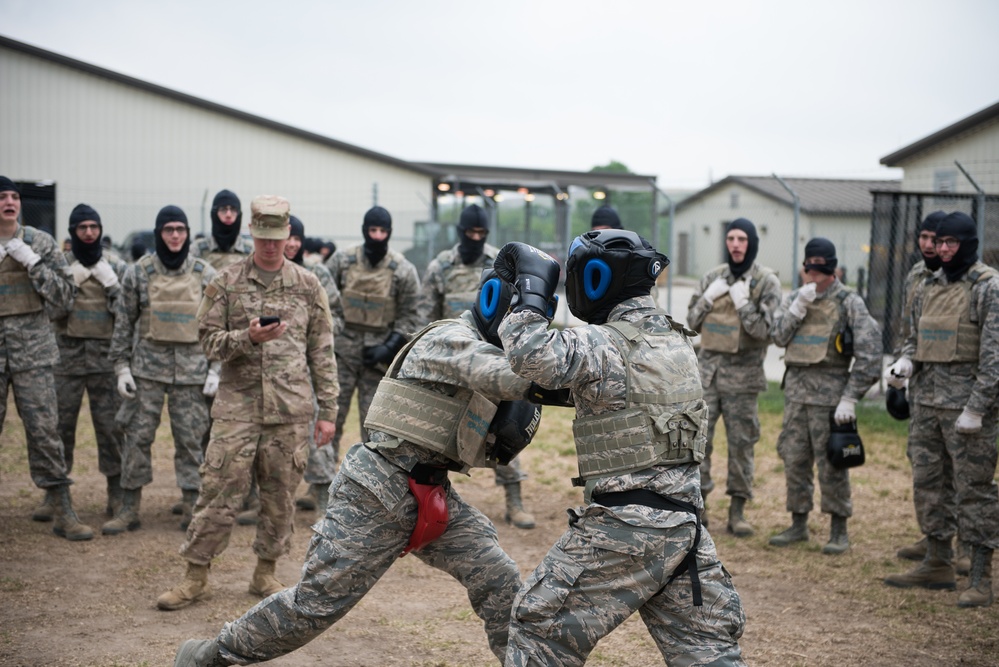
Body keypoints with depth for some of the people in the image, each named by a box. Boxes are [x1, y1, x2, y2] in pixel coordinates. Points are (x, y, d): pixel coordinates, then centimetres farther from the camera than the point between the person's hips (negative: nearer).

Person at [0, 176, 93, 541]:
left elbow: (65, 296, 0)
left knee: (45, 429, -1)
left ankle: (63, 512, 6)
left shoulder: (41, 243, 4)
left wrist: (33, 263, -10)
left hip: (33, 350, 0)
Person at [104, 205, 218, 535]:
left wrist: (216, 368, 0)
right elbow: (123, 321, 5)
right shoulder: (139, 272, 1)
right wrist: (121, 366, 0)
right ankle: (130, 508, 9)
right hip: (147, 365, 0)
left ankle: (192, 507, 13)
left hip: (192, 366, 0)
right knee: (137, 435, 0)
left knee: (190, 439, 3)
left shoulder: (205, 275, 3)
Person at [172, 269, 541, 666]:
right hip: (377, 496, -8)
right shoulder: (451, 339, -15)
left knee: (500, 583, -4)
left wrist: (514, 431, -5)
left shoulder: (487, 349, 10)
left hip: (433, 499, 8)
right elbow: (511, 377, -33)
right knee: (315, 604, -1)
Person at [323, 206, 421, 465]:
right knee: (332, 412, 3)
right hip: (343, 349, 1)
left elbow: (409, 315, 1)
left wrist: (390, 347, -9)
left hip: (378, 354, 0)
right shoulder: (342, 260, 0)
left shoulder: (403, 270, -2)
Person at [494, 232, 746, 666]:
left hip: (626, 525, -7)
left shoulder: (604, 344, -13)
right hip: (686, 523, 8)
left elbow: (532, 356, -29)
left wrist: (531, 290, -13)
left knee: (542, 624, 7)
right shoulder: (675, 339, 12)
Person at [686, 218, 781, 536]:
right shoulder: (713, 276, 8)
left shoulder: (767, 281, -3)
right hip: (708, 366, 3)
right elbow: (692, 322, 9)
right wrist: (708, 298, -7)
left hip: (742, 371, -3)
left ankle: (738, 510, 12)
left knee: (741, 442, 3)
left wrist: (743, 303, -18)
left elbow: (764, 330, -9)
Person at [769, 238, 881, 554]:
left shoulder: (849, 302, -6)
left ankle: (839, 531, 8)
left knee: (831, 463, -2)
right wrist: (799, 306, -12)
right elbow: (779, 337, -1)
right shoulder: (794, 298, 11)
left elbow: (868, 353, -10)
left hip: (830, 391, -5)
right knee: (794, 459, 9)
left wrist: (850, 398, -15)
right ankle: (799, 524, 21)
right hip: (796, 389, 5)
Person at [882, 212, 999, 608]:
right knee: (927, 483, 13)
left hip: (966, 402, -7)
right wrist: (905, 359, 1)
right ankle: (937, 564, 25)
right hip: (926, 400, 7)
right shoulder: (928, 287, 13)